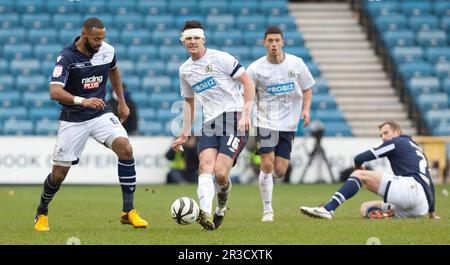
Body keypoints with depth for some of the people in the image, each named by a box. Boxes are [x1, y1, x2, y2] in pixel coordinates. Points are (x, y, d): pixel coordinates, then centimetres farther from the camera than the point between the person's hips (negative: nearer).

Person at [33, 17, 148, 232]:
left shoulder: (107, 51, -3)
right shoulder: (67, 57, -18)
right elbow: (55, 92, -30)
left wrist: (122, 102, 22)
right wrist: (82, 101, -45)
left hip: (100, 114, 3)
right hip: (73, 119, -3)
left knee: (125, 148, -21)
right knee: (59, 172, 0)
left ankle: (128, 211, -15)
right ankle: (41, 214, 29)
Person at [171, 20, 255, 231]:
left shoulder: (220, 58, -4)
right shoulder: (185, 70, 15)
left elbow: (248, 82, -4)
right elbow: (189, 101, 28)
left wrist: (246, 114, -13)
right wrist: (185, 134, 23)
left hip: (235, 120, -5)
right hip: (210, 124, 5)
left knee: (220, 173, -16)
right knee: (205, 166, -21)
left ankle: (221, 206, 16)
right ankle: (205, 213, -38)